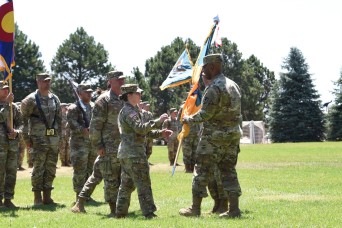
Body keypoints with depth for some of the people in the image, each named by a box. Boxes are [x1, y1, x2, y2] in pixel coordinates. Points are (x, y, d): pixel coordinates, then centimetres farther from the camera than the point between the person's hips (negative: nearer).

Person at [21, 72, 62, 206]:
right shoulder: (31, 99, -5)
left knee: (51, 169, 8)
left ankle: (47, 196, 15)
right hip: (38, 140, -6)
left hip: (53, 140, 6)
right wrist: (27, 138, -9)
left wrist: (59, 136, 12)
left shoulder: (55, 99, 13)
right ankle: (37, 198, 2)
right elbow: (23, 119, -6)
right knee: (38, 169, -4)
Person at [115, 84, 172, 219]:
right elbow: (140, 128, -27)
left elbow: (143, 131, 23)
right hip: (134, 153, -10)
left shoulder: (132, 110, 21)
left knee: (127, 184, 13)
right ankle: (149, 213, -9)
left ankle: (120, 212, 15)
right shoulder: (129, 111, -12)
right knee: (143, 184, -9)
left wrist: (160, 133, 13)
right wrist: (158, 122, -24)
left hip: (125, 152, 10)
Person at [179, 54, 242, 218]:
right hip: (233, 135, 8)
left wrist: (188, 119, -2)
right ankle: (234, 209, 5)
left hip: (214, 136, -8)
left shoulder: (213, 88, -16)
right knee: (229, 171, 10)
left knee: (202, 171, 2)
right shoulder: (233, 85, 11)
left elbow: (205, 114, -18)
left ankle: (195, 209, 6)